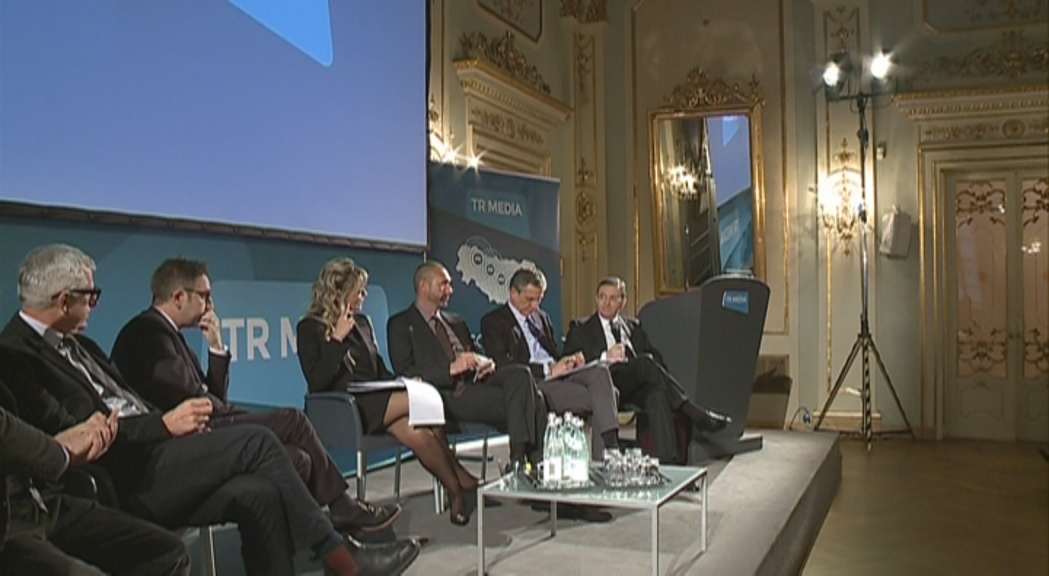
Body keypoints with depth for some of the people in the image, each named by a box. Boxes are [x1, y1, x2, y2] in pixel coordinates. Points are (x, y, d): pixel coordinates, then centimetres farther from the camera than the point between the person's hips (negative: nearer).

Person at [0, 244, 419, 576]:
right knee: (255, 441, -16)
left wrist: (175, 420, 0)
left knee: (259, 493, -13)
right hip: (121, 484, -8)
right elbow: (67, 434, -18)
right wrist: (164, 425, -16)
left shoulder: (74, 344, 20)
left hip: (149, 461, 8)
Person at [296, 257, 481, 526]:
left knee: (417, 434, -28)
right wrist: (337, 339, -13)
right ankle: (459, 481, -14)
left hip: (374, 401, 6)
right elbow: (317, 383, -12)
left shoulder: (362, 322, 18)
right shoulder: (309, 328, 0)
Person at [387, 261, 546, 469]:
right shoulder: (401, 325, 7)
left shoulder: (456, 322, 29)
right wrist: (451, 369, -19)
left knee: (520, 373, -26)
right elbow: (404, 373, -6)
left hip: (475, 382, 6)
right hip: (448, 394, -6)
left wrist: (486, 364, 3)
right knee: (513, 400, -30)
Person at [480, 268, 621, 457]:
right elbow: (503, 365, -10)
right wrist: (548, 370, -17)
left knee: (600, 371, -26)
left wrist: (568, 361, 2)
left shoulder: (542, 317, 26)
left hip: (558, 373, 7)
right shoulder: (493, 322, 3)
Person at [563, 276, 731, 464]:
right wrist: (605, 357, -14)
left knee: (657, 393, -34)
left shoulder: (633, 326, 30)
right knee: (646, 363, -32)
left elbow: (655, 356, 20)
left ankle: (668, 459, -46)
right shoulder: (580, 328, 17)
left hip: (636, 385, 4)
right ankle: (696, 415, -33)